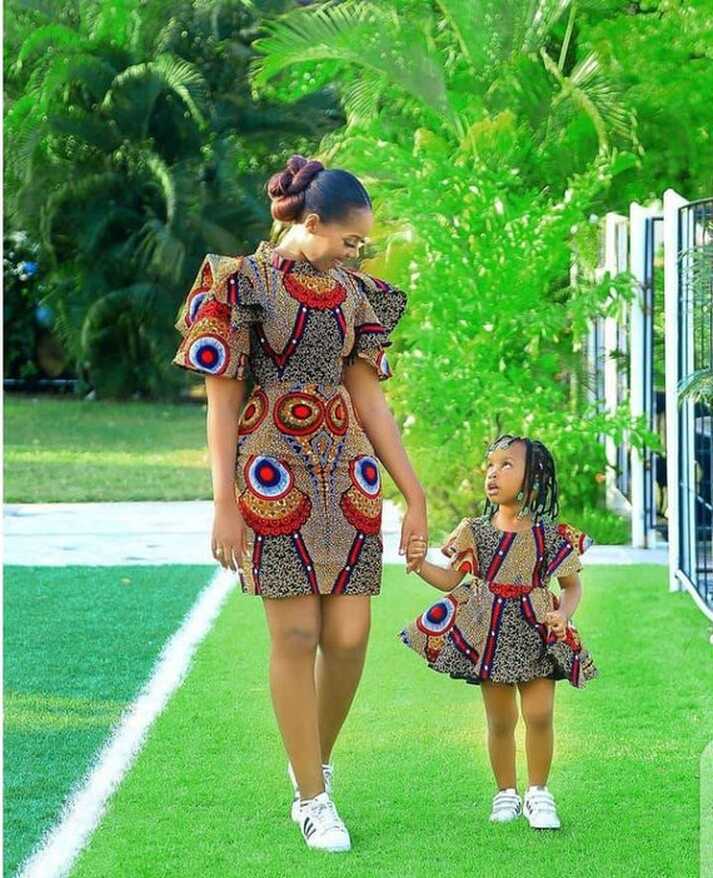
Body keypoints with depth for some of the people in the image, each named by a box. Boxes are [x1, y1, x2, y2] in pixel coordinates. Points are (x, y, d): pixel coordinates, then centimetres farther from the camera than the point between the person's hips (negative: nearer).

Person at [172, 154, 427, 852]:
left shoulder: (351, 293, 13)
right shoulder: (243, 282, -2)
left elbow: (368, 399, 13)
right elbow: (222, 400, -4)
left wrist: (414, 494, 10)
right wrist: (225, 502, -10)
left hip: (348, 473, 5)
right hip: (274, 474, -5)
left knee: (350, 637, -1)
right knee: (296, 634, -7)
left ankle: (315, 763, 23)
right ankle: (312, 799, 4)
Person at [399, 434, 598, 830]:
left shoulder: (551, 535, -3)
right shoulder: (476, 531, 1)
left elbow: (572, 585, 6)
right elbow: (450, 578, 5)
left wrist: (563, 614, -12)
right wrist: (421, 565, -13)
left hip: (537, 636, -1)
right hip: (491, 636, 1)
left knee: (540, 713, -7)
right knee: (500, 720, 7)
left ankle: (539, 793, 10)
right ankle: (506, 793, 22)